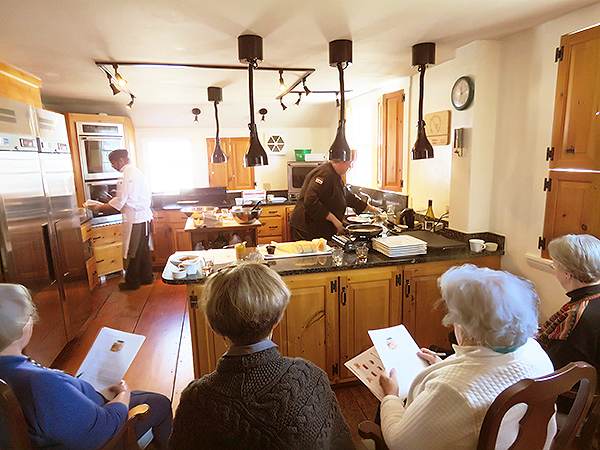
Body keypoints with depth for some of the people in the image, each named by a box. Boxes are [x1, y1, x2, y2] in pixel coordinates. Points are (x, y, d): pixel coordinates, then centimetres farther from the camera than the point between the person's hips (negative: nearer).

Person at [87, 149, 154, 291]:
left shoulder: (128, 175, -16)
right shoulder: (135, 171, 14)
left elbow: (119, 202, -17)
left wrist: (99, 207, -6)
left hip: (135, 219, -10)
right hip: (144, 216, 10)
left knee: (132, 252, 2)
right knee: (143, 249, 17)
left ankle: (132, 282, 13)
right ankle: (146, 277, 27)